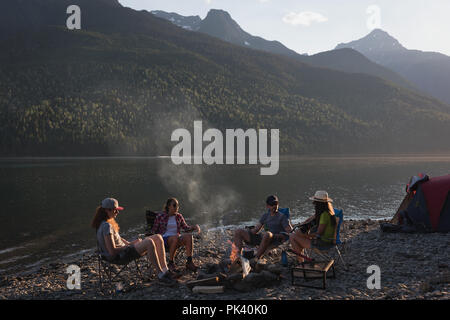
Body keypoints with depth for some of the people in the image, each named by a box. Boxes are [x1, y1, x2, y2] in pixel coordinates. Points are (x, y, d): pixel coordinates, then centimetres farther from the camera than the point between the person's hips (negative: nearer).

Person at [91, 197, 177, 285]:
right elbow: (112, 251, -23)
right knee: (149, 242, -33)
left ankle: (165, 270, -6)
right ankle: (161, 275, -23)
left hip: (123, 250, 10)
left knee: (158, 238, -1)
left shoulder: (109, 223, 12)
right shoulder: (106, 226, -18)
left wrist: (129, 243, 8)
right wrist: (130, 245, -12)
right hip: (118, 257, -10)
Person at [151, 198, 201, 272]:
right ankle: (171, 263, -24)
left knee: (189, 236, -29)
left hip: (177, 237, 4)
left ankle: (189, 262, -32)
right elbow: (154, 230, 6)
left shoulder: (179, 216, 12)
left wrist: (194, 227, -5)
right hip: (165, 239, -4)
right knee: (176, 238, -39)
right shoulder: (160, 216, 0)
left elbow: (186, 228, 13)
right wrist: (161, 235, -10)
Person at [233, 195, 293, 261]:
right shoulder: (265, 215, 22)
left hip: (276, 240, -6)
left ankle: (256, 259, -39)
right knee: (238, 232, 0)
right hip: (262, 238, 7)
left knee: (267, 234, -44)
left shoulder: (282, 217, 6)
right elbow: (256, 229, 21)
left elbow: (290, 232, -3)